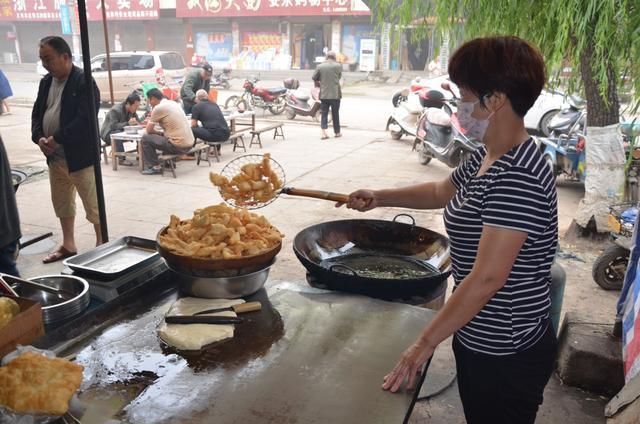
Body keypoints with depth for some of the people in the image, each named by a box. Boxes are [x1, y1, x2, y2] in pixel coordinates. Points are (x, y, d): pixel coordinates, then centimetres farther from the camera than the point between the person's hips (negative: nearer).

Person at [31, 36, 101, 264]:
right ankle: (68, 245, 32)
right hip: (55, 156, 8)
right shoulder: (46, 82, 11)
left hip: (80, 155, -8)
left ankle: (102, 245, 15)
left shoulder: (83, 82, -14)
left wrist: (57, 139, -21)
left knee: (93, 204, 1)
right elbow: (37, 113, 14)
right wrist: (39, 137, -5)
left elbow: (85, 121, -23)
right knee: (62, 203, 18)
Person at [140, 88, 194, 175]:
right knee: (164, 136, 33)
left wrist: (159, 133, 16)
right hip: (189, 144, 8)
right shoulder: (174, 103, 14)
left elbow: (149, 130, -2)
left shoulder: (158, 108, -9)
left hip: (178, 146, -8)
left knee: (145, 138, 3)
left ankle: (155, 167, 7)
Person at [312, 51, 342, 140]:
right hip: (335, 94, -1)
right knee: (335, 114, 10)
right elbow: (339, 76, 8)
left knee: (324, 113, 5)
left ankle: (324, 132, -7)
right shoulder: (338, 66, -5)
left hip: (324, 94, 1)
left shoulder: (320, 66, -1)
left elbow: (314, 78, 5)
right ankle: (337, 132, 20)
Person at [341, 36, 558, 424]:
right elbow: (441, 193, 22)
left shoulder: (518, 177, -28)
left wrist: (426, 343, -23)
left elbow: (487, 278, -30)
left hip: (507, 355, -9)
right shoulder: (487, 157, 3)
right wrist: (379, 198, 18)